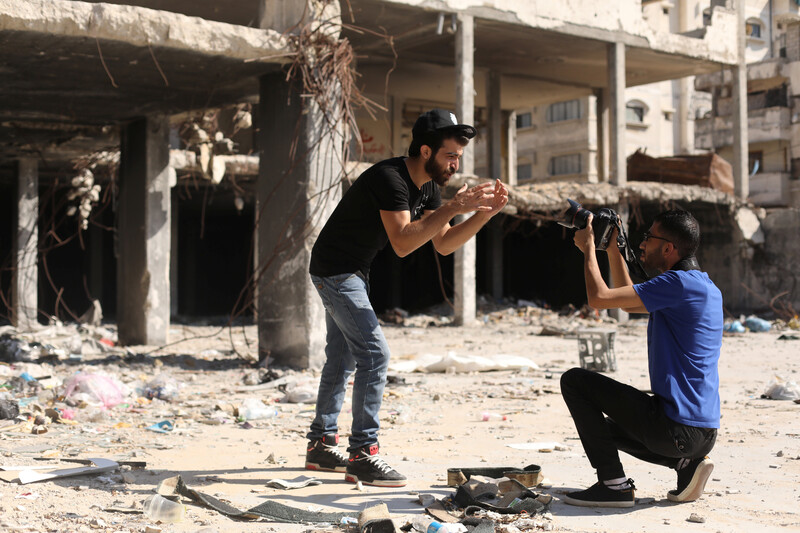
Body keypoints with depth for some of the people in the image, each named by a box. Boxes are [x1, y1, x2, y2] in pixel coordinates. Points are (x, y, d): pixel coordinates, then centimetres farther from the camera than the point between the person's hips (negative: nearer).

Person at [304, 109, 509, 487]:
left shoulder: (428, 186, 4)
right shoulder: (390, 178, -25)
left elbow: (444, 245, 3)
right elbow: (402, 243, -33)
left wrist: (485, 214, -9)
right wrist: (452, 208, -33)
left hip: (353, 273, 10)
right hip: (334, 268, -10)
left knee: (342, 358, 14)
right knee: (374, 354, -15)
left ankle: (321, 445, 24)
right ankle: (362, 455, -12)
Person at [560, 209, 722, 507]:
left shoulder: (681, 282, -16)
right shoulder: (705, 288, 15)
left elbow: (599, 298, -18)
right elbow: (628, 303, 26)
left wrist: (588, 247, -2)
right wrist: (613, 250, 23)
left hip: (675, 426, -10)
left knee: (574, 381, 0)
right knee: (608, 427, 32)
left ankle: (614, 484, -3)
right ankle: (687, 463, 10)